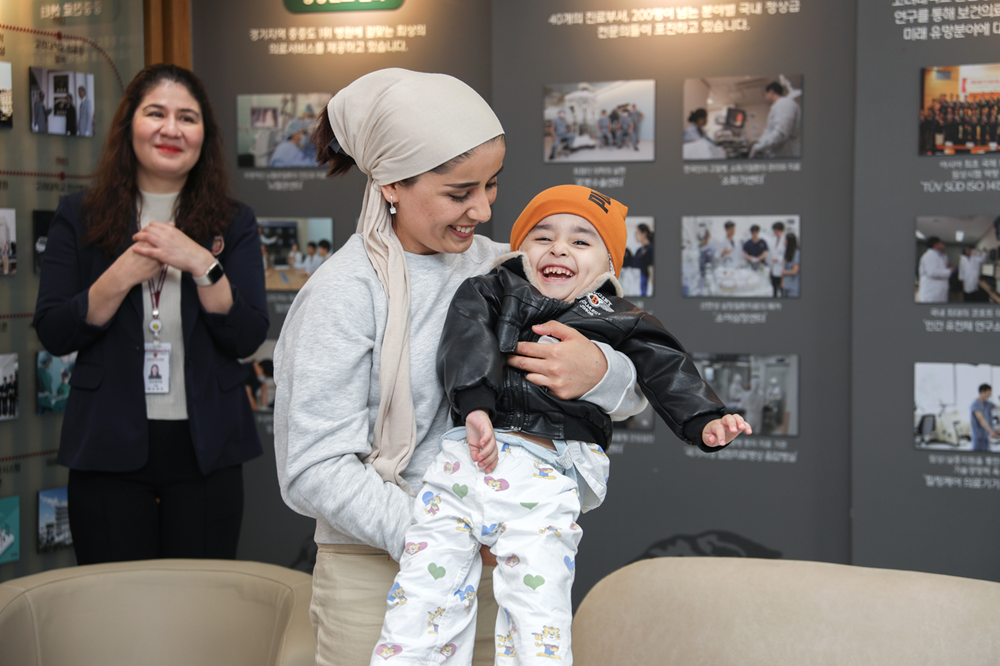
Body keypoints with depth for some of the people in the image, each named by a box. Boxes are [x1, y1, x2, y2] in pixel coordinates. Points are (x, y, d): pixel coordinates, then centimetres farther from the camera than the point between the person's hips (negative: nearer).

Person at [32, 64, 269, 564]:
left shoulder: (233, 223, 6)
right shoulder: (79, 218, 4)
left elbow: (248, 338, -4)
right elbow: (53, 334, -3)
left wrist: (200, 264, -16)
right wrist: (124, 274, -15)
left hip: (205, 451, 1)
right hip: (109, 449, 0)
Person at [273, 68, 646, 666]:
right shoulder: (345, 294, -10)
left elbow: (633, 393, 6)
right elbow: (315, 470, -14)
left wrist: (599, 372, -18)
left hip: (491, 565, 4)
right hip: (377, 567, -4)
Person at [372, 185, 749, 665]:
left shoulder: (617, 323, 19)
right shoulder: (495, 289, 20)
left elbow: (666, 370, 9)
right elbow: (466, 338, 3)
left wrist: (705, 420, -10)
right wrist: (475, 405, -14)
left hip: (545, 482, 0)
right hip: (466, 458, 1)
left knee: (539, 624, -3)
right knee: (421, 601, 1)